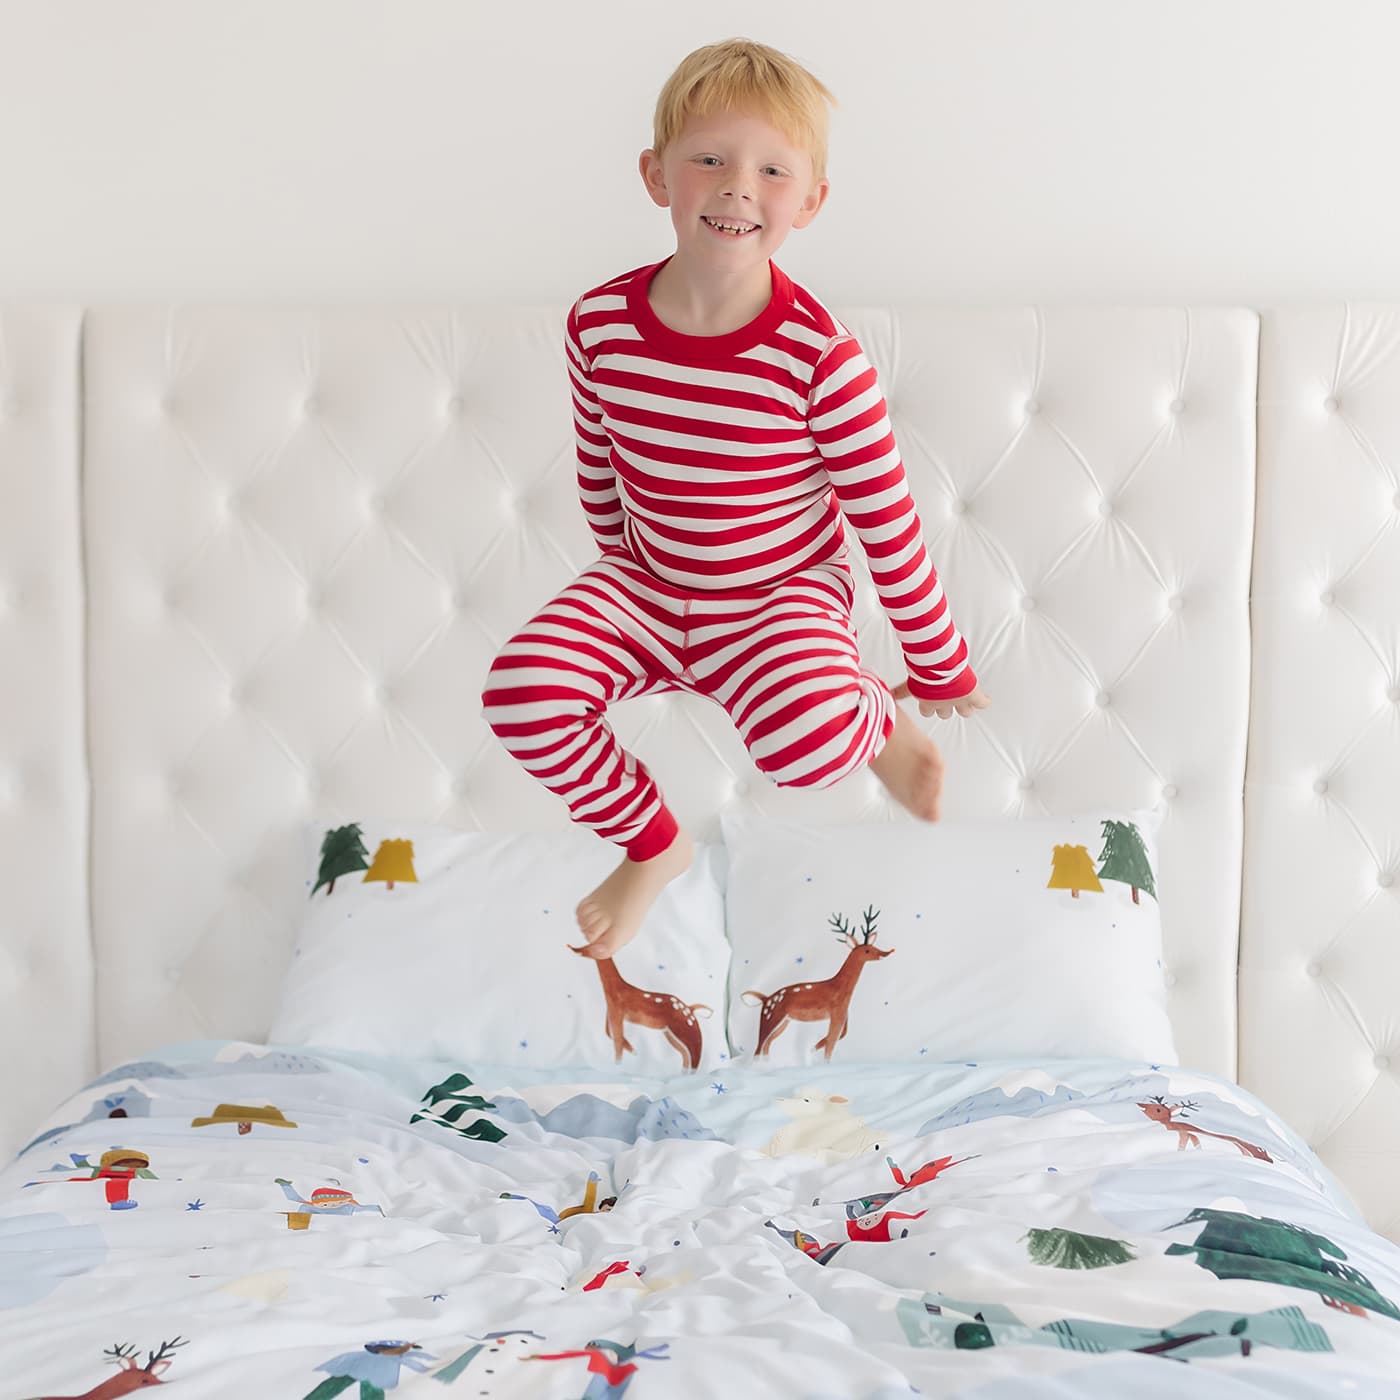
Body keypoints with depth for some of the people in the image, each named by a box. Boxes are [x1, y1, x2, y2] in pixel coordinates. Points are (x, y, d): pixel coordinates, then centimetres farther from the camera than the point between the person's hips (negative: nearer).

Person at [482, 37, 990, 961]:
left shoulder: (820, 356, -22)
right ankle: (652, 843, 8)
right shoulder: (600, 324, -12)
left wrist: (939, 668, -3)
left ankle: (880, 719, 6)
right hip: (644, 590, 4)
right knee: (521, 695, -20)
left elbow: (888, 521, -12)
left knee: (806, 743, -35)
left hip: (782, 603, -4)